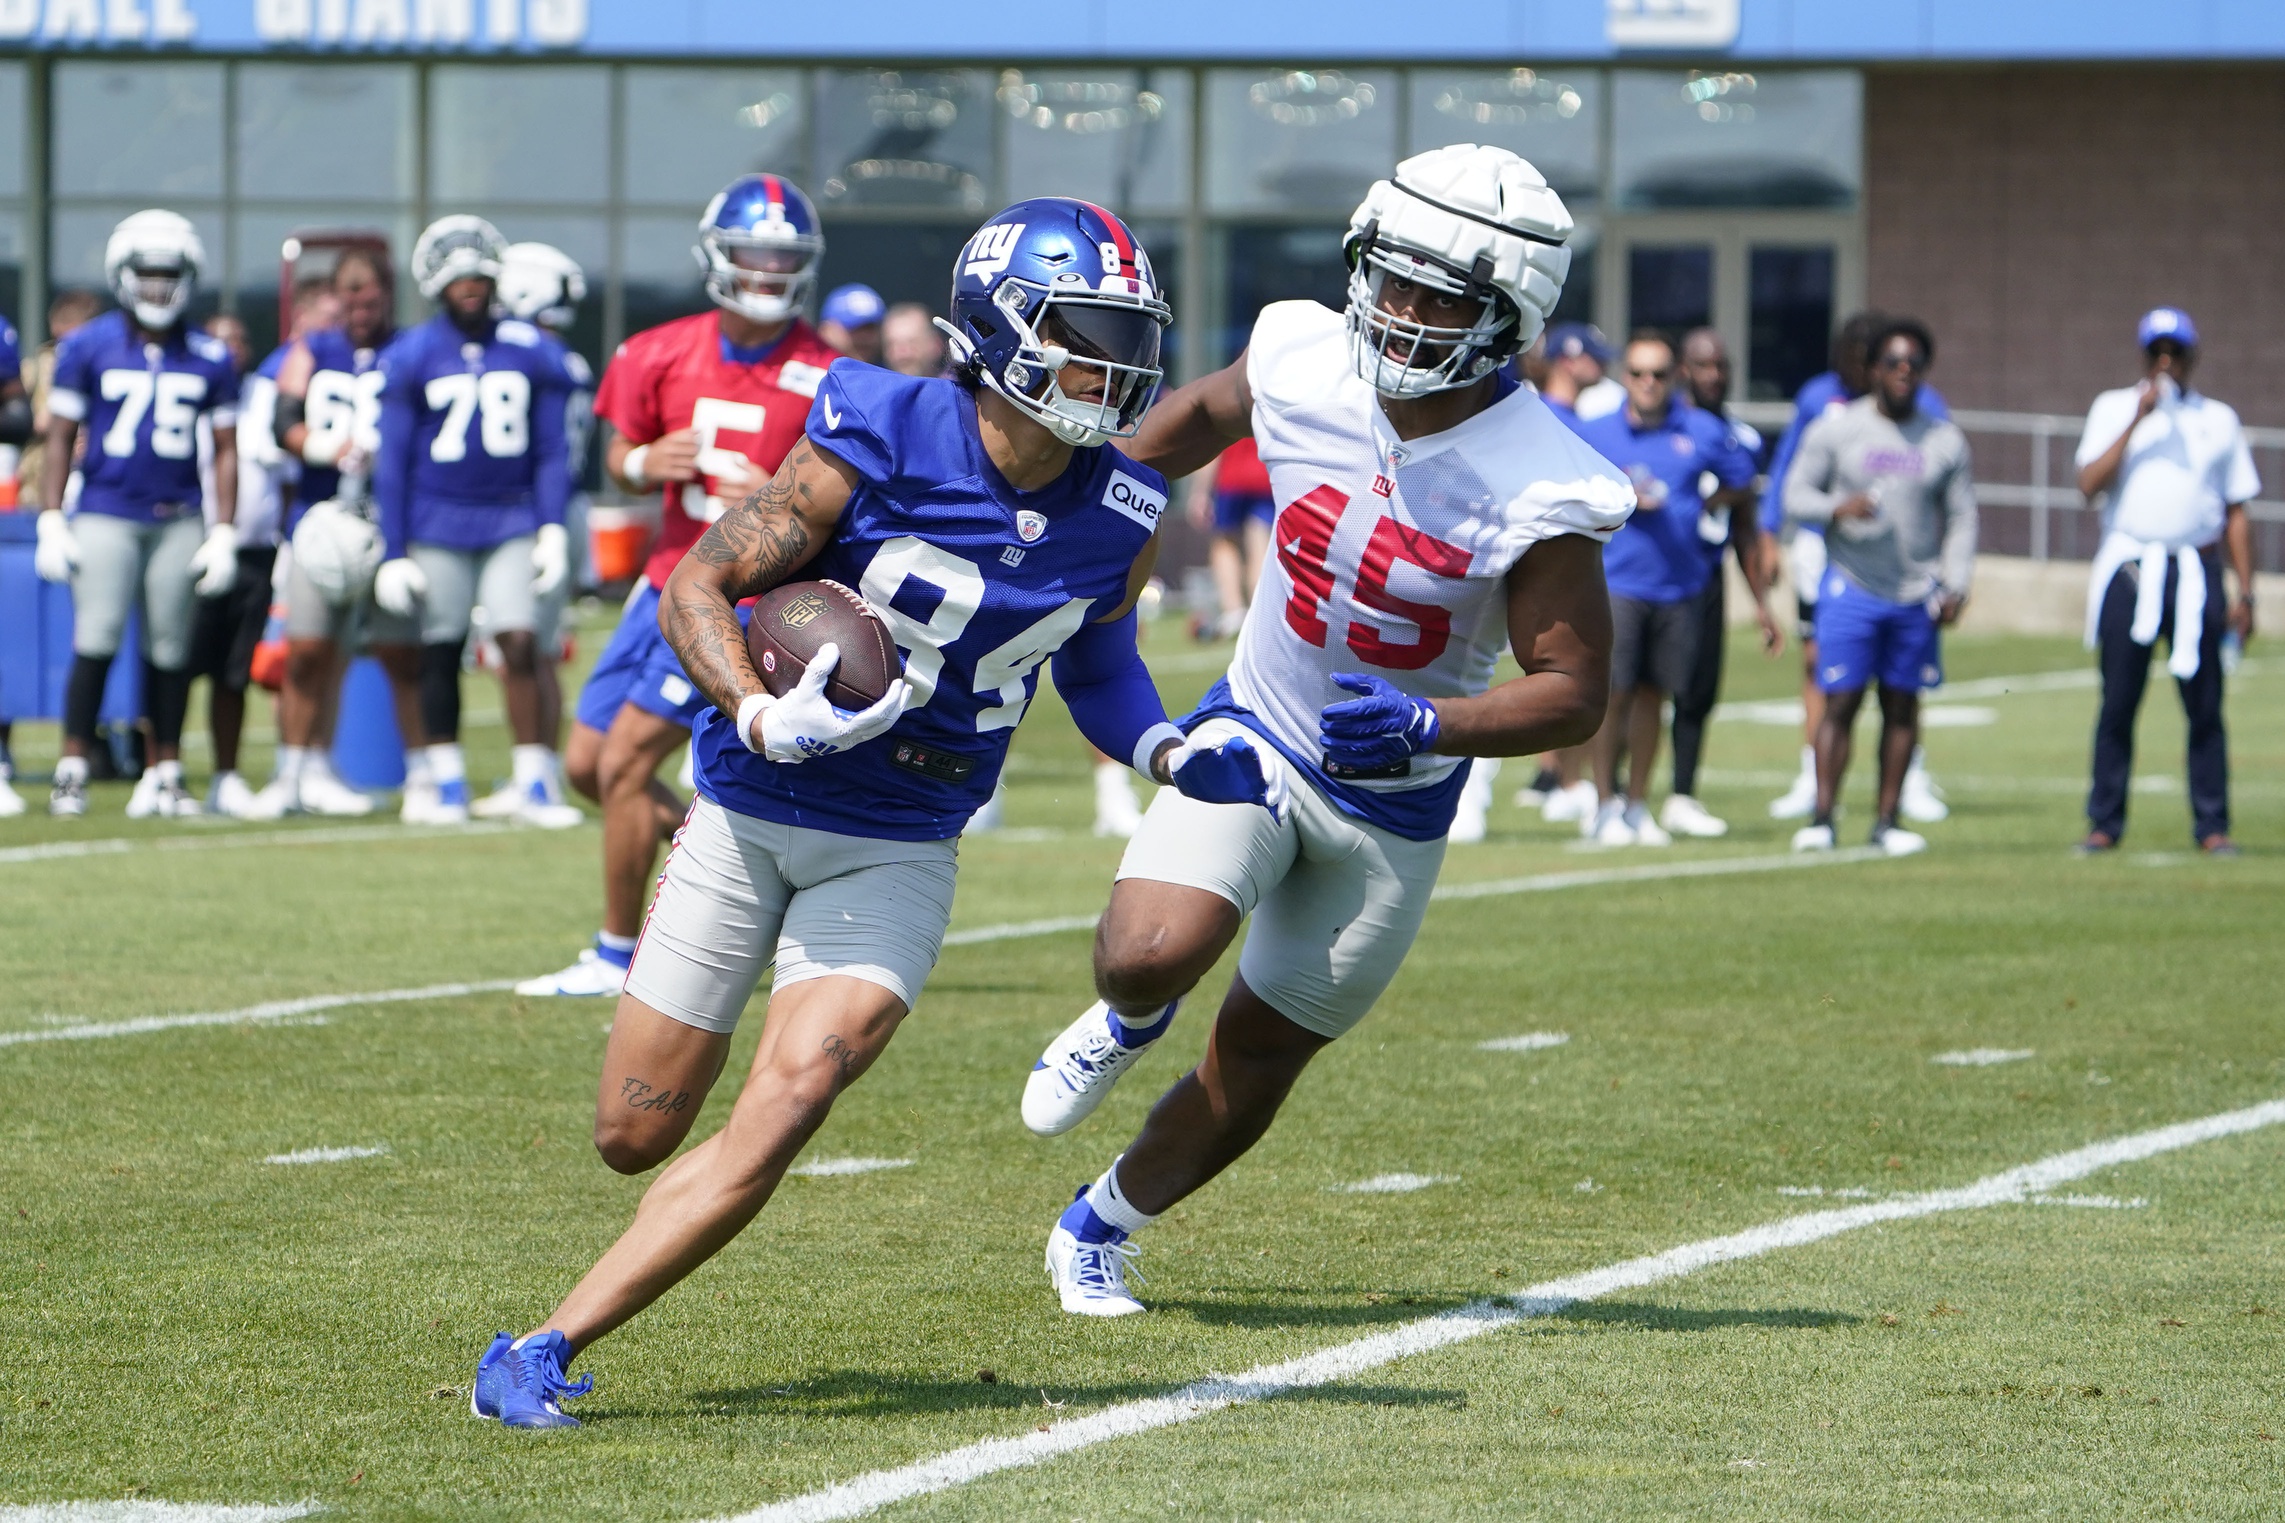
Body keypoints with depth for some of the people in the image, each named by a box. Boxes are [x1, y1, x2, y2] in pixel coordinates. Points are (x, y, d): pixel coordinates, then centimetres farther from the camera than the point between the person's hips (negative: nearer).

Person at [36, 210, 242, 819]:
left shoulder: (209, 359, 6)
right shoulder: (87, 348, 2)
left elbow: (226, 449, 11)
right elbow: (60, 437, 5)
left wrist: (223, 534, 4)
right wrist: (51, 523, -1)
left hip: (178, 520, 2)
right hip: (104, 514, -2)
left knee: (169, 649, 2)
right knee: (96, 639, -11)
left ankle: (163, 772, 9)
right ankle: (71, 771, -6)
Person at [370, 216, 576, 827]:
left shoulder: (531, 353, 3)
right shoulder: (411, 358, -1)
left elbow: (550, 451, 8)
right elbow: (393, 462, 1)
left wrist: (552, 529, -1)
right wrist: (392, 553, -1)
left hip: (512, 524, 0)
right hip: (438, 525, 0)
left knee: (520, 644, -11)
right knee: (440, 656, 4)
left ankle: (533, 780, -6)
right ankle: (446, 783, 14)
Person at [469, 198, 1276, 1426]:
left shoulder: (1117, 519, -5)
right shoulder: (881, 447, -18)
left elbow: (1095, 659, 16)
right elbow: (697, 584, -13)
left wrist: (1173, 754, -3)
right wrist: (761, 718, -29)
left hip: (896, 853, 2)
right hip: (751, 817, -2)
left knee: (781, 1115, -19)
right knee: (636, 1134, 4)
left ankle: (543, 1351, -15)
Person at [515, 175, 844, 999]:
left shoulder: (821, 382, -13)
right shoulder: (664, 356, 0)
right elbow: (621, 453, 13)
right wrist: (643, 462, -11)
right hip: (669, 581, 7)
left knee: (624, 764, -10)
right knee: (586, 764, 9)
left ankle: (615, 957, 3)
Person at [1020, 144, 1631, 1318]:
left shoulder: (1536, 492, -25)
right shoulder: (1303, 366, -16)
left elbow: (1574, 691, -18)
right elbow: (1197, 417, 9)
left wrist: (1429, 726, -35)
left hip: (1395, 802, -1)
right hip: (1252, 735, 1)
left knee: (1253, 1068, 10)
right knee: (1149, 953, -25)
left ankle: (1098, 1230, 36)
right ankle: (1132, 1021, 13)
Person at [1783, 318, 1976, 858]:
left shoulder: (1945, 440, 7)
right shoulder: (1835, 429, 1)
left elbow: (1962, 517, 10)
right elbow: (1796, 494, 1)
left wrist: (1956, 585, -1)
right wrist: (1838, 508, -20)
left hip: (1917, 594, 2)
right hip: (1851, 585, -2)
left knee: (1902, 706, 4)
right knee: (1841, 702, -6)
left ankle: (1886, 819, 9)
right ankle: (1822, 818, -3)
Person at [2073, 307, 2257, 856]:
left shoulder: (2218, 419, 13)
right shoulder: (2114, 409, 10)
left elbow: (2236, 511, 13)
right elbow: (2090, 482, -6)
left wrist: (2244, 593, 6)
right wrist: (2137, 419, -11)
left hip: (2196, 574, 1)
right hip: (2128, 568, -1)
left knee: (2204, 705, -2)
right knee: (2117, 704, -1)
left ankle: (2212, 827, 2)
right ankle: (2105, 824, 5)